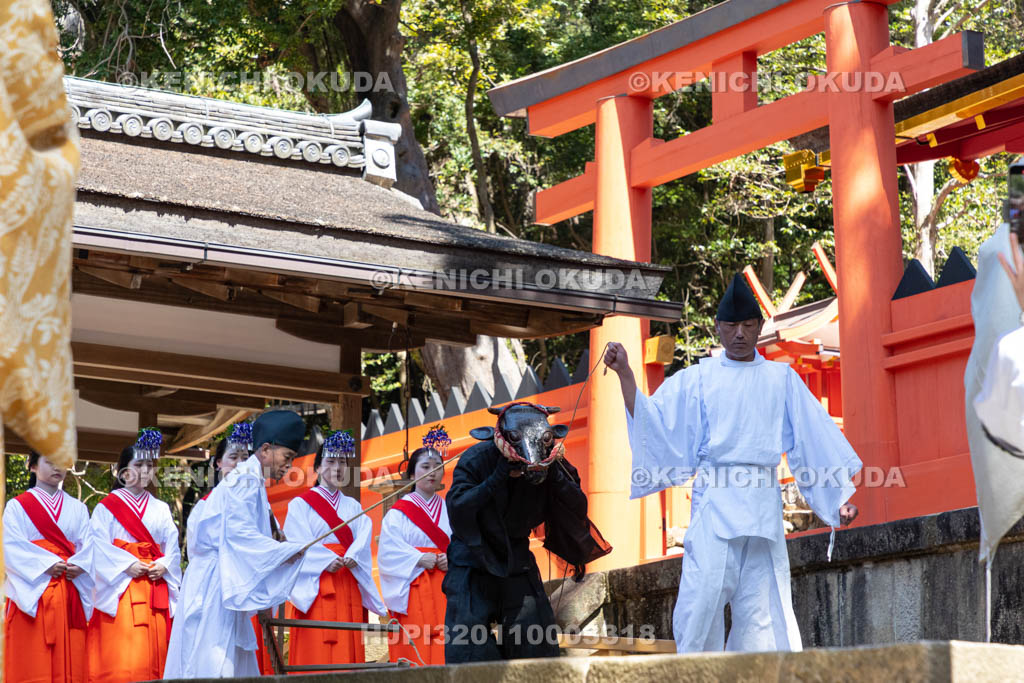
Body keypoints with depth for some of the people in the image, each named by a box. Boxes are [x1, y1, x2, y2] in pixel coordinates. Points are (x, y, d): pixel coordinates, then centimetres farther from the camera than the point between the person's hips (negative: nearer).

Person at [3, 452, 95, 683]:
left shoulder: (77, 508, 19)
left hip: (71, 594, 3)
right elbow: (13, 548, -5)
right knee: (32, 662, -9)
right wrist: (47, 565, -17)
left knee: (70, 663, -3)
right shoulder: (17, 506, 7)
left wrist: (79, 565, -13)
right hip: (32, 593, -3)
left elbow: (87, 545, 8)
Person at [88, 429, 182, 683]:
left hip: (156, 584, 4)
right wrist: (127, 565, -17)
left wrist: (164, 565, -9)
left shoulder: (161, 509, 18)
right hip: (121, 588, -4)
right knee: (122, 657, -13)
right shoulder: (107, 507, 5)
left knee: (154, 654, -2)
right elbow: (100, 547, -5)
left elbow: (173, 546, 10)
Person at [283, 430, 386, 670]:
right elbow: (298, 544, -6)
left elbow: (363, 538, 3)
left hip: (348, 585, 4)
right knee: (316, 651, -11)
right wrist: (326, 560, -21)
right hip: (316, 585, -4)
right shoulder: (300, 504, 7)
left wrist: (353, 556, -17)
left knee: (348, 649, -2)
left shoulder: (353, 506, 20)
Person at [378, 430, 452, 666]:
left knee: (445, 650, -8)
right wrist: (418, 559, -15)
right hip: (413, 590, -3)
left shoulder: (449, 511, 17)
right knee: (415, 653, -10)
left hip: (446, 590, 3)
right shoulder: (399, 512, 6)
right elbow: (388, 549, -5)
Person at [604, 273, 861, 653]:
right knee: (703, 596, -13)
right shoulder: (696, 380, 11)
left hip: (763, 503, 2)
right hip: (715, 502, -2)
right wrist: (624, 373, -6)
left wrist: (840, 495, 6)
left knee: (762, 603, -4)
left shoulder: (781, 379, 15)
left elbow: (813, 436, 13)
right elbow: (649, 421, 4)